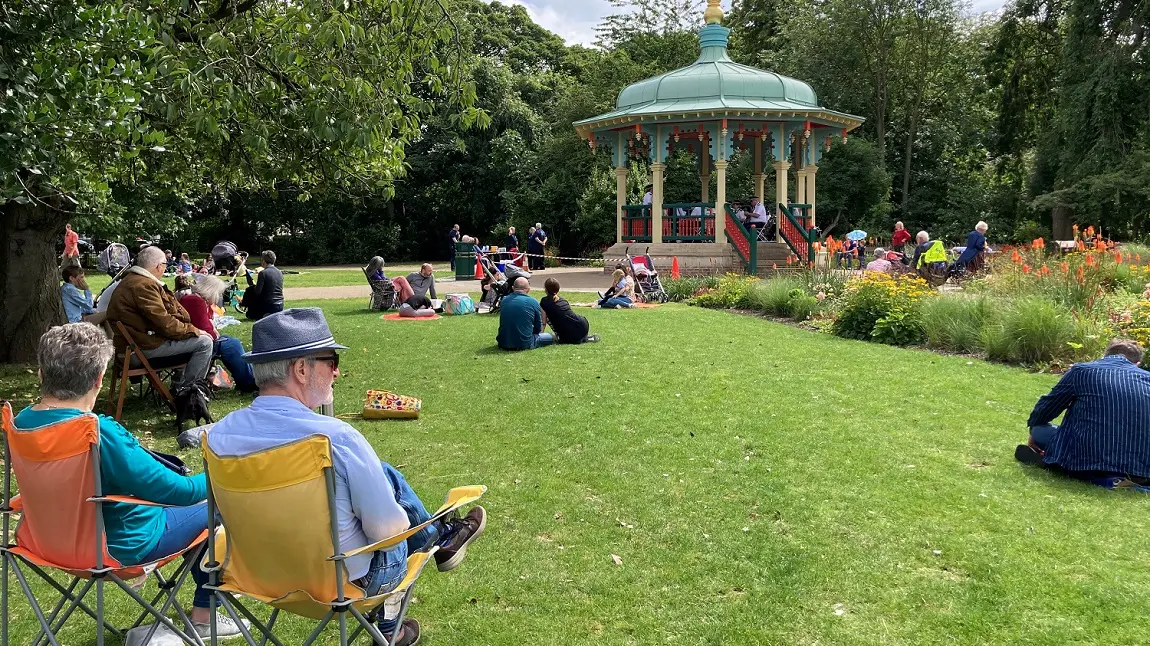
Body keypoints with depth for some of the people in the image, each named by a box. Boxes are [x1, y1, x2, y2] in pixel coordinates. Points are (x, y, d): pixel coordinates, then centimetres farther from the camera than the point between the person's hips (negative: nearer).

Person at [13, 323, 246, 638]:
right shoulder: (100, 434, -33)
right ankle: (202, 616, 21)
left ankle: (209, 584, 42)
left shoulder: (21, 423, -8)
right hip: (121, 545, -8)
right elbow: (175, 490, -25)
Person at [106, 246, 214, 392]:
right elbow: (163, 322, -24)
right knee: (204, 342, -13)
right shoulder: (143, 285, -20)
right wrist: (193, 330, -11)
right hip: (145, 346, -11)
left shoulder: (132, 280, 15)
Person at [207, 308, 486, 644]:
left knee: (384, 475, 20)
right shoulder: (337, 437, -30)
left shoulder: (219, 433, -13)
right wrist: (395, 522, 1)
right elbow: (388, 530, -21)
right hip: (344, 581, -5)